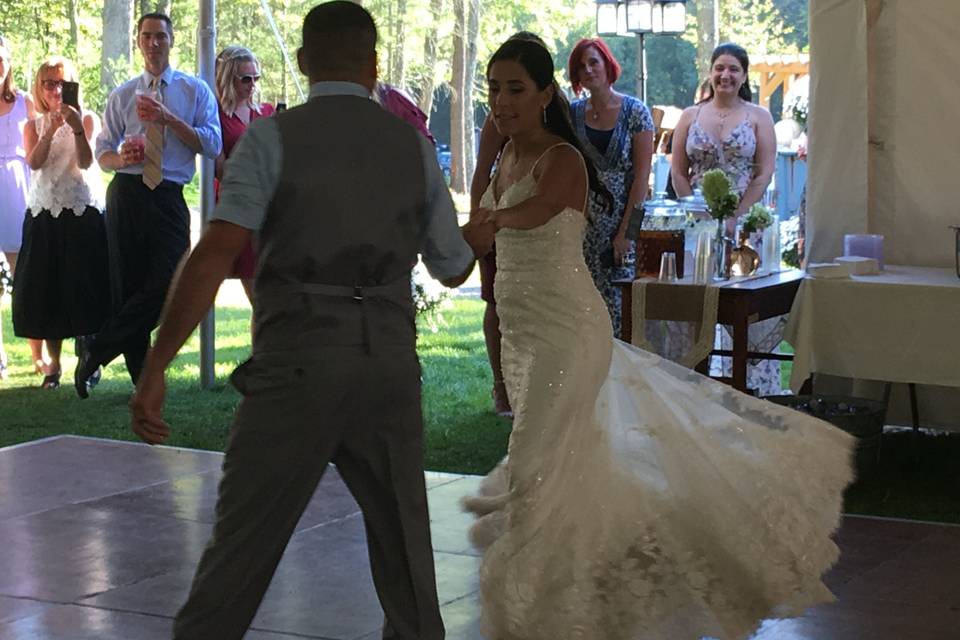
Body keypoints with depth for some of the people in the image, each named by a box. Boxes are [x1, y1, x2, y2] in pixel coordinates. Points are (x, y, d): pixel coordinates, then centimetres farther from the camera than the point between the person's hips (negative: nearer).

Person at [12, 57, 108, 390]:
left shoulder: (87, 119, 1)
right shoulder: (34, 125, 10)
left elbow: (86, 162, -13)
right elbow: (34, 162, -9)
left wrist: (76, 127, -27)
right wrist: (52, 129, -21)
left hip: (83, 212, -3)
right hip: (44, 213, 3)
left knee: (84, 286, -3)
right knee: (45, 287, 2)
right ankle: (53, 362, 9)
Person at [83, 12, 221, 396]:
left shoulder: (196, 91, 7)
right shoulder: (122, 96, 13)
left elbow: (212, 145, -4)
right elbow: (102, 154, 13)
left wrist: (169, 119, -14)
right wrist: (120, 158, -11)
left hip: (169, 198, -1)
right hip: (127, 193, 2)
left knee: (167, 285, -15)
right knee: (129, 287, 2)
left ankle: (96, 349, -1)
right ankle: (143, 379, 12)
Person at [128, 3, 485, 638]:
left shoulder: (272, 138, -1)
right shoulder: (413, 145, 10)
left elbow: (216, 254, -13)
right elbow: (453, 269, 19)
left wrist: (156, 366, -14)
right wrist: (477, 235, 42)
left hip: (295, 365, -3)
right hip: (390, 366, 3)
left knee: (243, 544, 2)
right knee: (404, 541, 18)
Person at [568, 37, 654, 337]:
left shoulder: (635, 112, -2)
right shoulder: (573, 113, 8)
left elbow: (642, 175, -6)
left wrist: (626, 231, -12)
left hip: (620, 220, -3)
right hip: (582, 222, 3)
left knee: (619, 306, -6)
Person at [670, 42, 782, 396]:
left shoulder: (758, 117, 4)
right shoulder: (690, 116, 10)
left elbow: (764, 174, -2)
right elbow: (678, 172, 7)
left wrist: (735, 218, -11)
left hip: (745, 223, -2)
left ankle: (752, 385, 0)